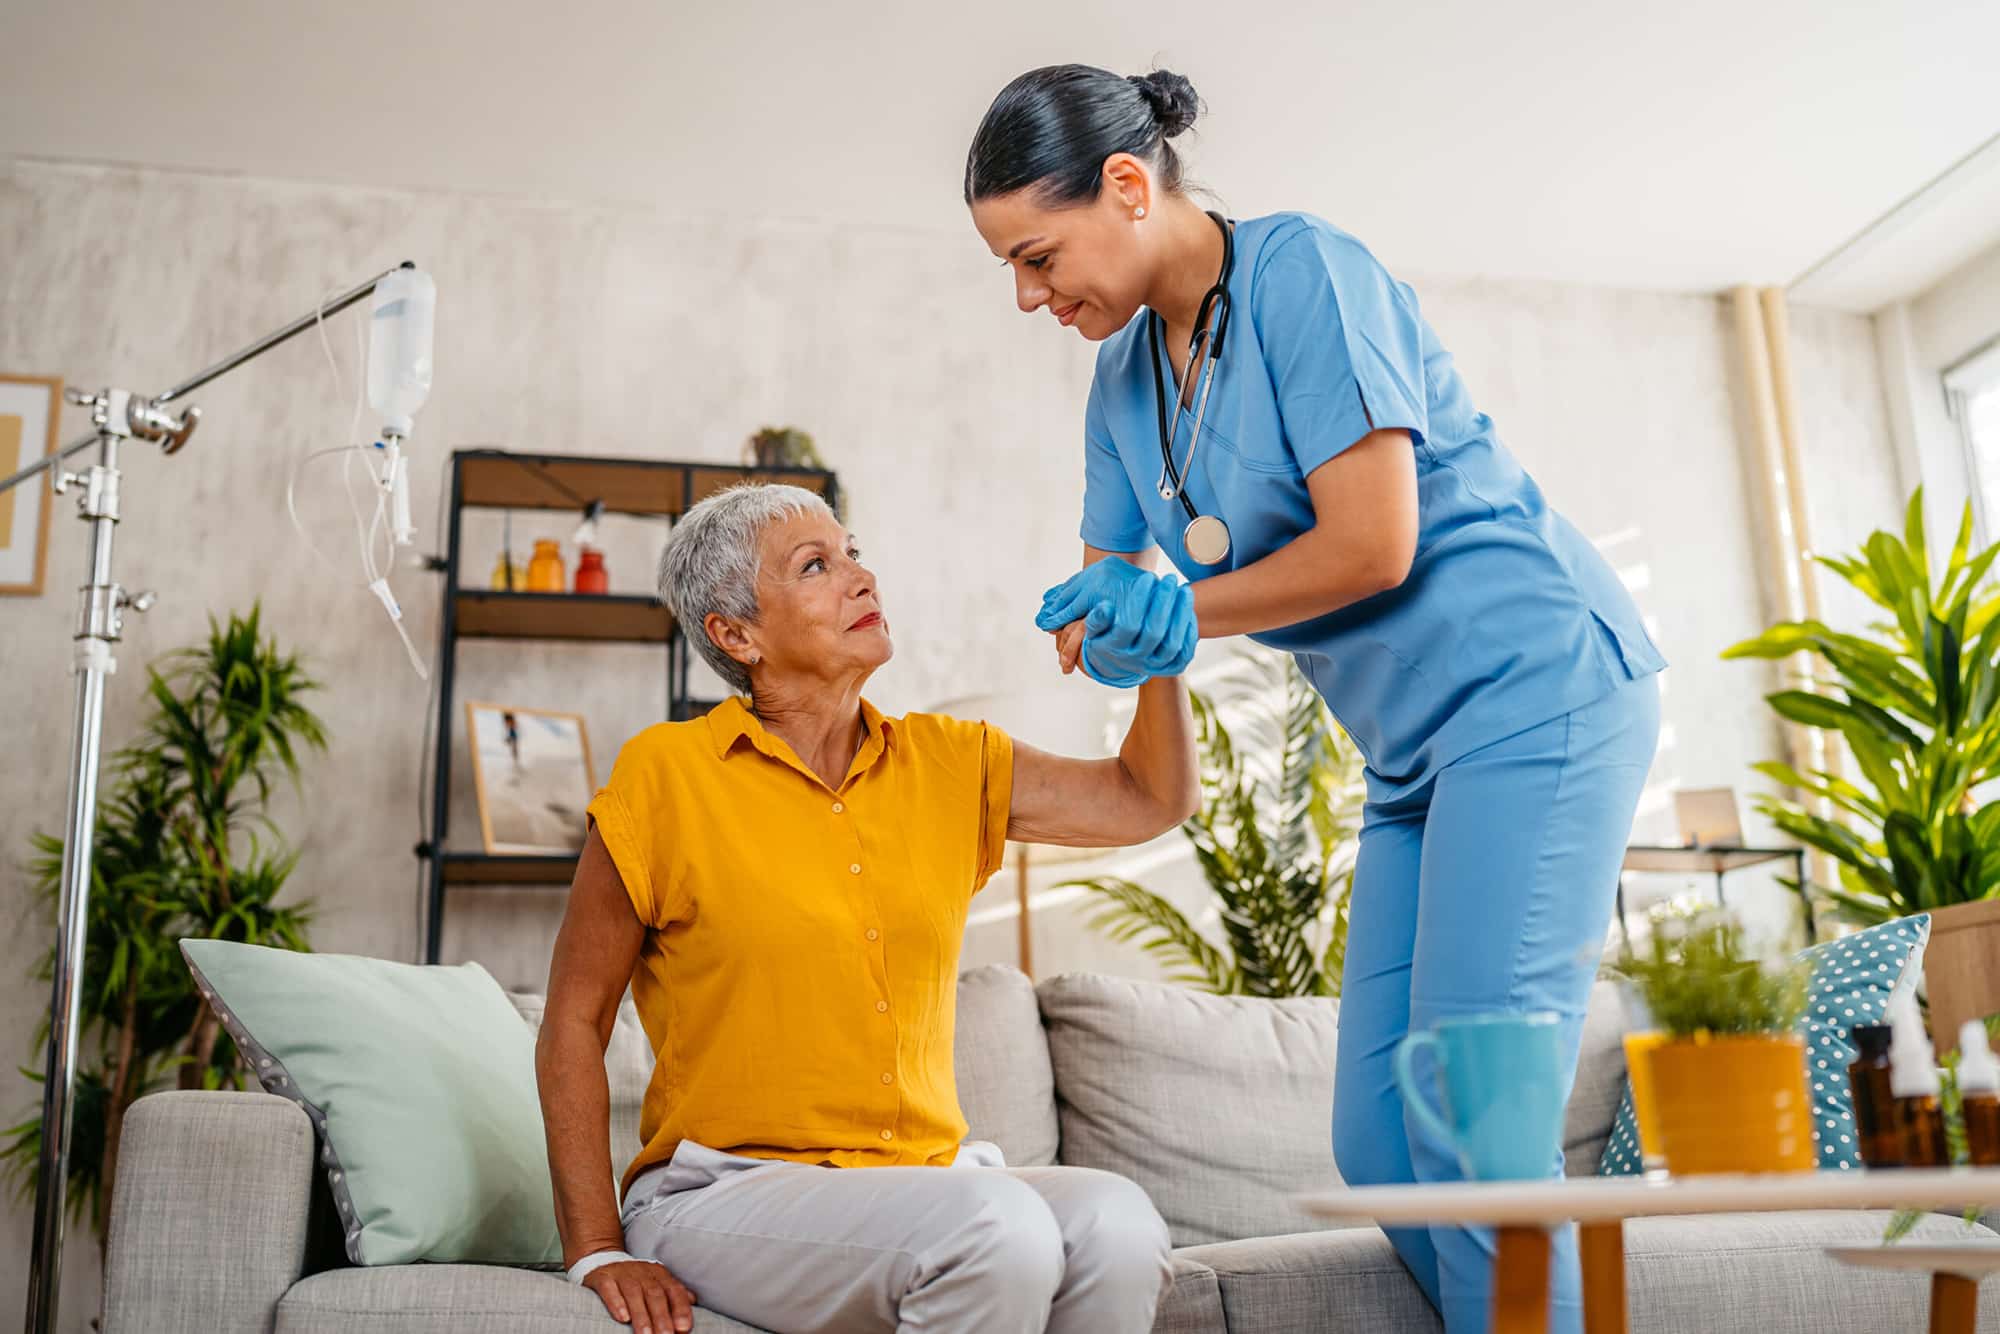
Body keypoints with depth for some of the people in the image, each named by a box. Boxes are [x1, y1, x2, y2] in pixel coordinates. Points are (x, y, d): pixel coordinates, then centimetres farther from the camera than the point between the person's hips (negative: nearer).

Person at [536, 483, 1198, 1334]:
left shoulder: (946, 763, 9)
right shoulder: (666, 775, -4)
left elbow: (1152, 800, 11)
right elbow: (573, 1023, -1)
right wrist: (596, 1253, -7)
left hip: (926, 1178, 5)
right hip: (730, 1192, -4)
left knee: (1117, 1224, -26)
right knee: (999, 1227, -31)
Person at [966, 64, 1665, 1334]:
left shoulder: (1304, 269, -13)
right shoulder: (1126, 372, 11)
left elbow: (1374, 545, -19)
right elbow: (1100, 598, 12)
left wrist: (1178, 616, -8)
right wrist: (1117, 617, -13)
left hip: (1536, 691, -8)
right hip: (1418, 753, 9)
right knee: (1377, 1139, 4)